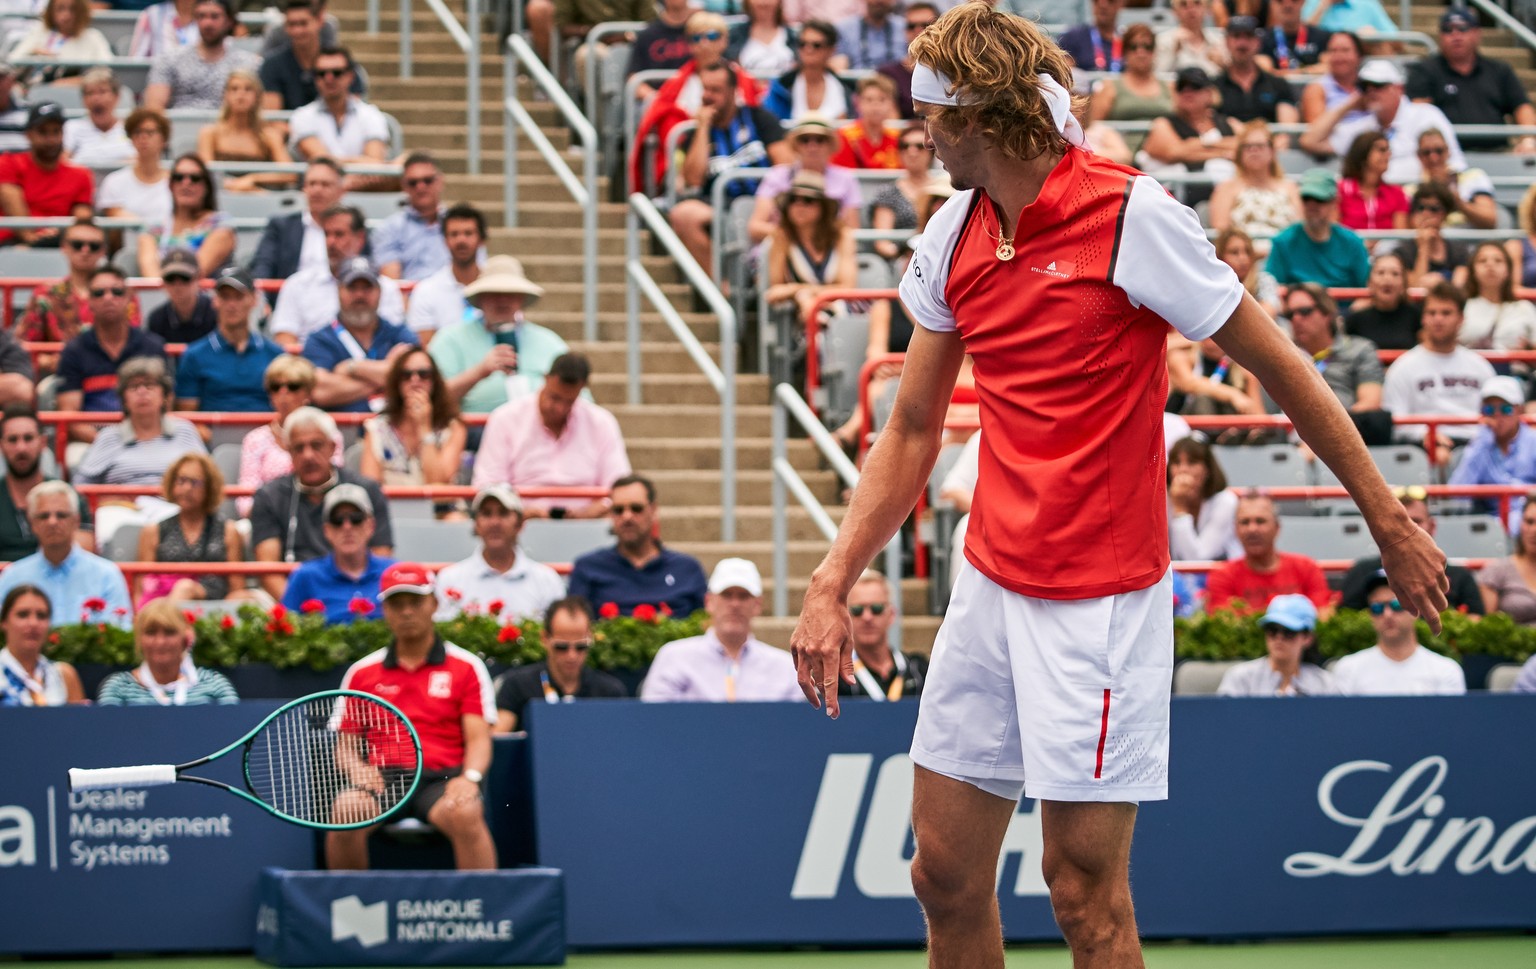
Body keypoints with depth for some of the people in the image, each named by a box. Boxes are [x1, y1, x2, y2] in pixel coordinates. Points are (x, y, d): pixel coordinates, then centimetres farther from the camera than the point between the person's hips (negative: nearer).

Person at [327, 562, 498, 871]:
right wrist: (358, 771, -8)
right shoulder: (361, 672, 17)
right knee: (346, 812, -32)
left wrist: (470, 777, -17)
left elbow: (478, 739, 5)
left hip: (442, 777, -1)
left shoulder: (466, 667, 12)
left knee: (465, 816, -36)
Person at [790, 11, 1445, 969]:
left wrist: (1387, 515, -3)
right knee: (945, 873, 7)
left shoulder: (1131, 216, -13)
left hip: (1102, 595, -7)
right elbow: (913, 432, 14)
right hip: (989, 586, 7)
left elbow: (1281, 366, -6)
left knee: (1084, 889, -5)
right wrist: (833, 584, 4)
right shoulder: (953, 239, 7)